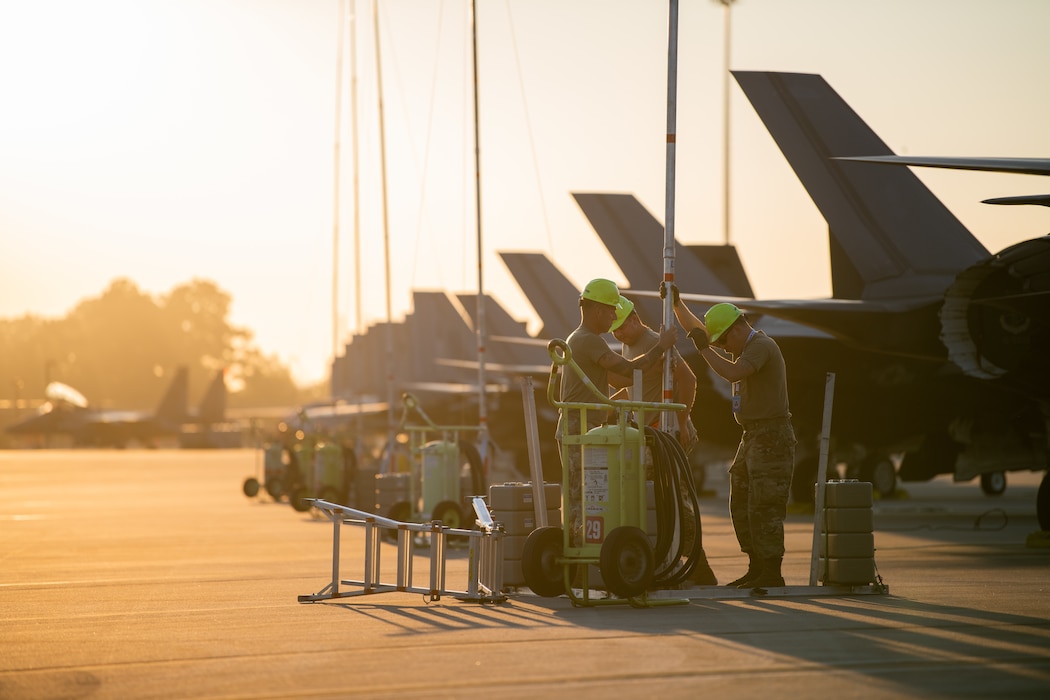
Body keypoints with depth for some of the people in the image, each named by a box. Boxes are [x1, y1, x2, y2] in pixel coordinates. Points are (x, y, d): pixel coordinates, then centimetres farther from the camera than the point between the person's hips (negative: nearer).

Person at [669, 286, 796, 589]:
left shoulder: (762, 346, -14)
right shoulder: (744, 345, 16)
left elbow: (733, 372, -31)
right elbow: (697, 329, 24)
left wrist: (705, 349, -20)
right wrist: (676, 303, 14)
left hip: (772, 438, -10)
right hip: (753, 436, 10)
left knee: (764, 507, -10)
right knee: (740, 505, 11)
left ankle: (771, 573, -7)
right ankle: (757, 568, 16)